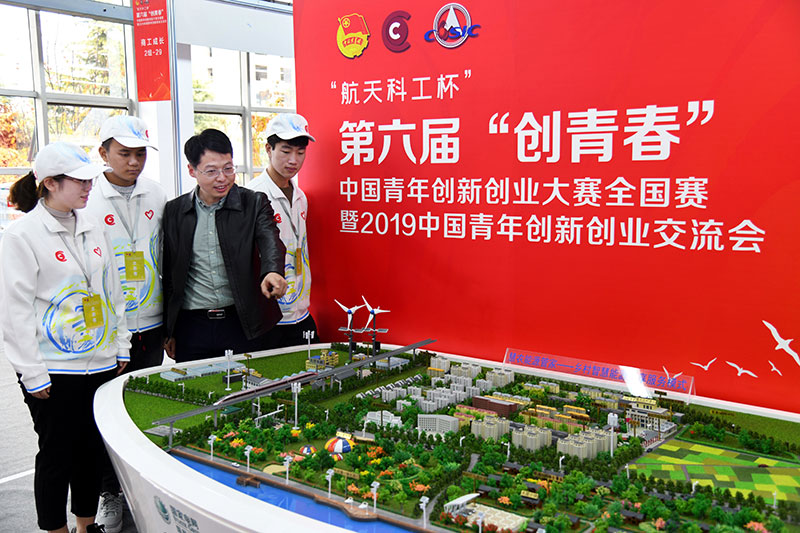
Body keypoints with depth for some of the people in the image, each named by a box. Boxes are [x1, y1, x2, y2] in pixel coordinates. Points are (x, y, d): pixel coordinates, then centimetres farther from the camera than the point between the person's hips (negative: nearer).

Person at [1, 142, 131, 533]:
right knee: (57, 454, 6)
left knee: (92, 449, 15)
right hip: (55, 373, -6)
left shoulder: (92, 228, 9)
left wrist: (121, 348, 13)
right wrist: (33, 375, -12)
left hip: (101, 365, 6)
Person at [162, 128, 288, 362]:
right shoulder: (174, 211, 5)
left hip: (245, 325, -1)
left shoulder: (254, 203, 0)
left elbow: (271, 242, -17)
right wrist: (168, 332, 9)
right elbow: (168, 275, 9)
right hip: (192, 327, 1)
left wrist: (272, 272, -41)